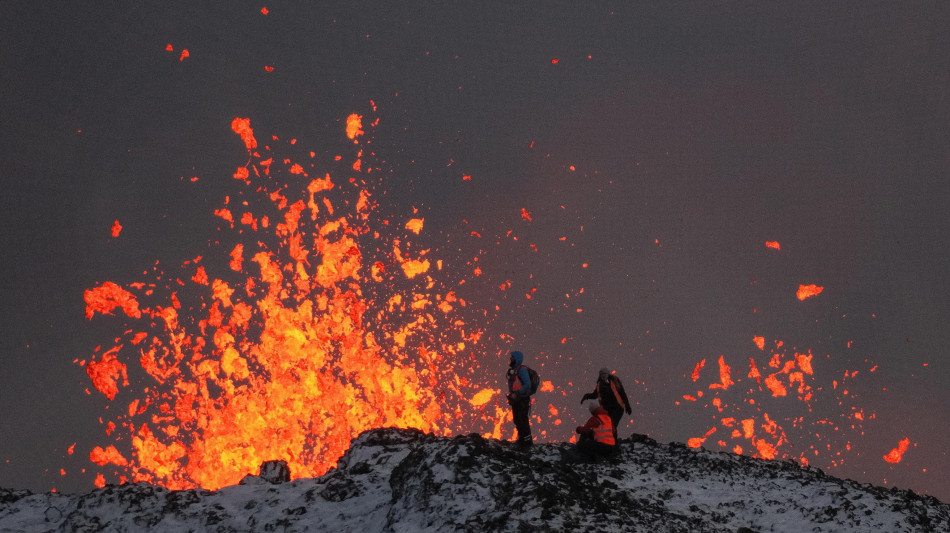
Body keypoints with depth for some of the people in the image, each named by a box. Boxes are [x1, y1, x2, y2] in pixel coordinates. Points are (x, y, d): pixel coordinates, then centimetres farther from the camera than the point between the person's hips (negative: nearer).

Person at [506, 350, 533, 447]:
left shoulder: (522, 370, -15)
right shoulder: (512, 370, 13)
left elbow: (527, 385, -21)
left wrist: (517, 393, -26)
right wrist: (510, 396, 16)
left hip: (522, 399, -9)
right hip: (515, 399, 9)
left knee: (523, 420, -8)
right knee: (517, 421, 12)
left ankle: (527, 440, -2)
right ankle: (522, 438, 21)